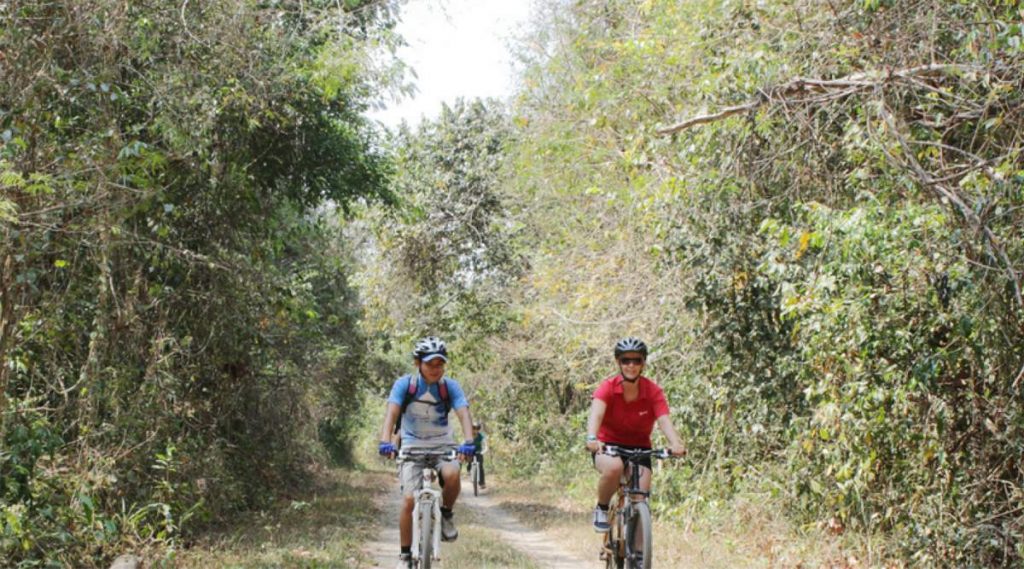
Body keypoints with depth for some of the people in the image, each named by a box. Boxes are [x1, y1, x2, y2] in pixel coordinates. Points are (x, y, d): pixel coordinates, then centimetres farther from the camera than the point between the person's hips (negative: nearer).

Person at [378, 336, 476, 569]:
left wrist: (468, 442, -41)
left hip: (442, 444, 0)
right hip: (413, 446, 0)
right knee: (408, 500, -13)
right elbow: (392, 412, -25)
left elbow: (464, 414, -22)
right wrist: (385, 441, -42)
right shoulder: (404, 384, -13)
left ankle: (446, 515, -3)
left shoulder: (450, 386, -11)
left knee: (452, 475, -32)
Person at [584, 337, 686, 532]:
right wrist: (592, 438, -55)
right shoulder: (607, 387, -16)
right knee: (614, 467, -36)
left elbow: (664, 420, -28)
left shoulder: (653, 392, -13)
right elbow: (596, 413, -33)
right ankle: (601, 509, -8)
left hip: (639, 449, 2)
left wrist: (676, 443, -49)